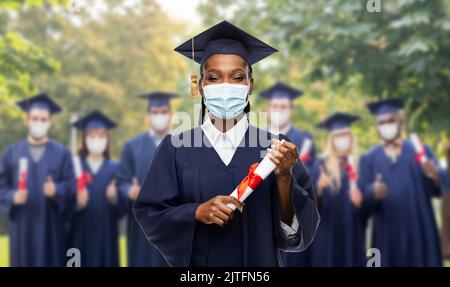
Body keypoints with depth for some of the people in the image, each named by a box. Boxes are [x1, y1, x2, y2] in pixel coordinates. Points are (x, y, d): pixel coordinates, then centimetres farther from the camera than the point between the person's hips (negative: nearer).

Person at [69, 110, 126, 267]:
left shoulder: (115, 169, 5)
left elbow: (123, 207, -1)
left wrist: (114, 197, -21)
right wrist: (76, 203, -23)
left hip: (106, 234, 1)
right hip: (81, 236, -1)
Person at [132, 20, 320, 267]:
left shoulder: (274, 148, -5)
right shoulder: (176, 148, -5)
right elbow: (149, 215, -7)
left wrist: (284, 177, -25)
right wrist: (197, 212, -22)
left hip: (260, 264, 1)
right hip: (197, 261, 0)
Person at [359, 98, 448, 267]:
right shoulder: (368, 159, 8)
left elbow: (440, 187, -3)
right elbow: (362, 195, -2)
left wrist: (435, 175, -25)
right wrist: (373, 192, -25)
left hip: (420, 231, 0)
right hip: (386, 234, 0)